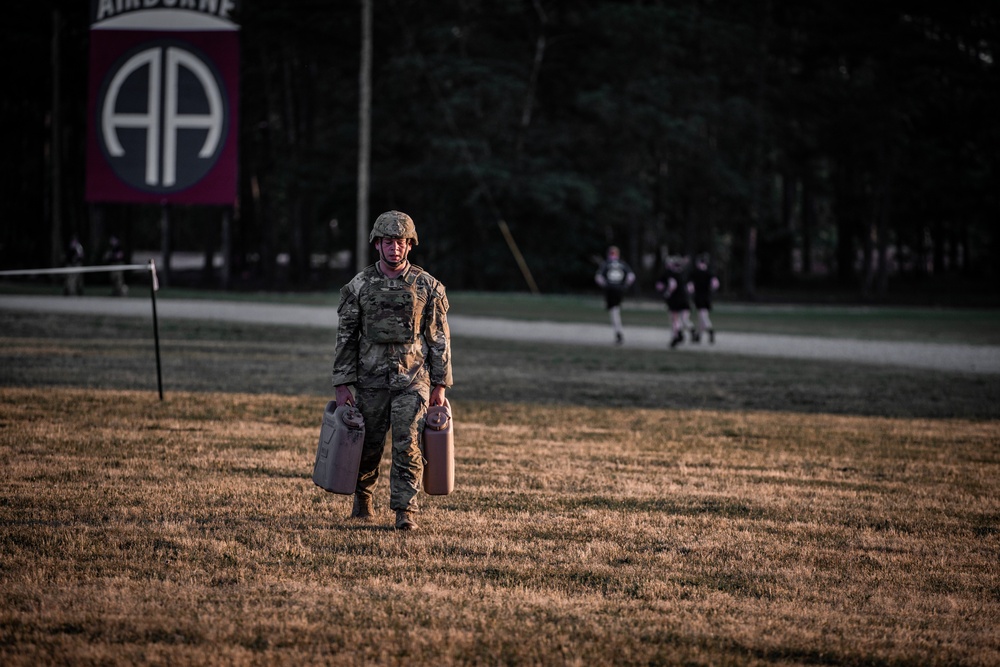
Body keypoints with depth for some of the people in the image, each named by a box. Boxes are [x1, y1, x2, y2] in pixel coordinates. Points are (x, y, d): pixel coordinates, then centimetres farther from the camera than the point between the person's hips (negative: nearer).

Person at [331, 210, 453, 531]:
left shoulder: (427, 286, 0)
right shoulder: (359, 286, 1)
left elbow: (439, 337, 3)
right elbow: (345, 337, 3)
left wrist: (440, 384, 1)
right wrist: (342, 384, -1)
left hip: (412, 381, -1)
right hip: (371, 380, 1)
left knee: (407, 447, -10)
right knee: (368, 445, 10)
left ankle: (405, 511, -7)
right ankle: (363, 496, 35)